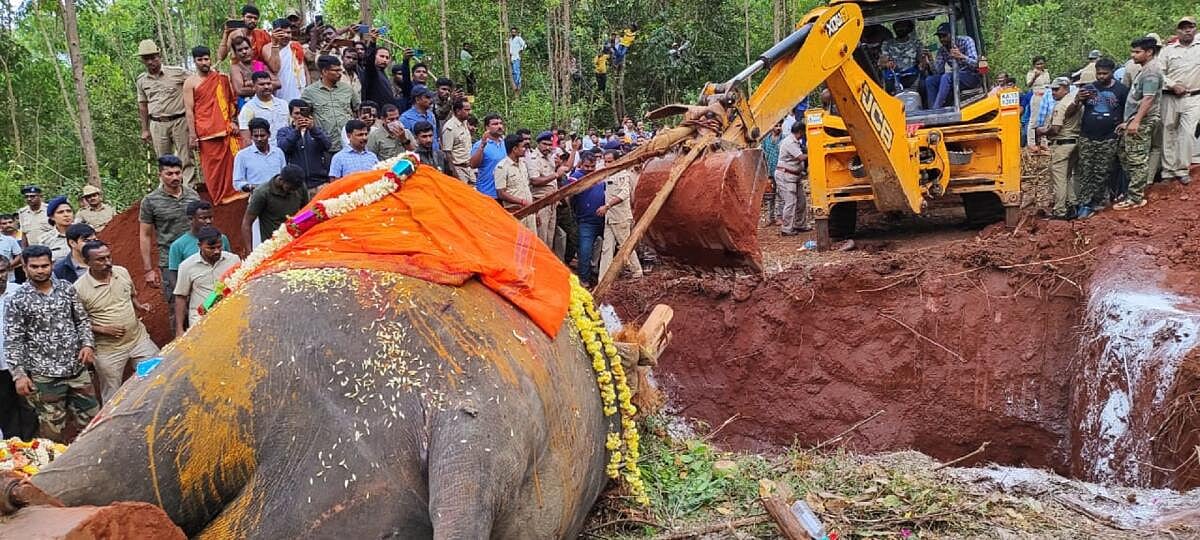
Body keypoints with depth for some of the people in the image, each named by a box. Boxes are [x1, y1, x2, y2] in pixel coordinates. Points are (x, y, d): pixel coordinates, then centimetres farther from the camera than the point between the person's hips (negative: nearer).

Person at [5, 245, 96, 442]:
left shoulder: (66, 288, 4)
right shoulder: (18, 300, -6)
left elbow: (82, 320, 11)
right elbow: (12, 341, -6)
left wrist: (87, 344, -5)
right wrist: (19, 374, -12)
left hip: (77, 368, 4)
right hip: (45, 376, -3)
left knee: (91, 419, 11)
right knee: (52, 429, 3)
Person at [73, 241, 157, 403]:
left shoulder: (122, 272, 0)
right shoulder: (79, 288, -15)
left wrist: (139, 306, -1)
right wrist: (103, 330, -20)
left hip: (139, 338, 4)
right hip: (108, 350, -4)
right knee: (113, 398, 6)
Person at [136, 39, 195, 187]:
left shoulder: (177, 72, -4)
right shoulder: (141, 81, 10)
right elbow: (142, 105, 18)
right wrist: (145, 129, 16)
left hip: (179, 121, -4)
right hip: (157, 125, 4)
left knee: (185, 160, -4)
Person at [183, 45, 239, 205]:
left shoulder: (222, 78, 10)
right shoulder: (190, 83, 2)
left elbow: (232, 101, 14)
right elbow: (189, 110, -1)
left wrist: (234, 121, 2)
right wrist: (192, 135, -7)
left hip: (226, 129, 3)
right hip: (206, 131, -2)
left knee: (231, 161, 0)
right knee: (212, 165, 0)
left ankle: (232, 192, 11)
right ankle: (219, 198, 7)